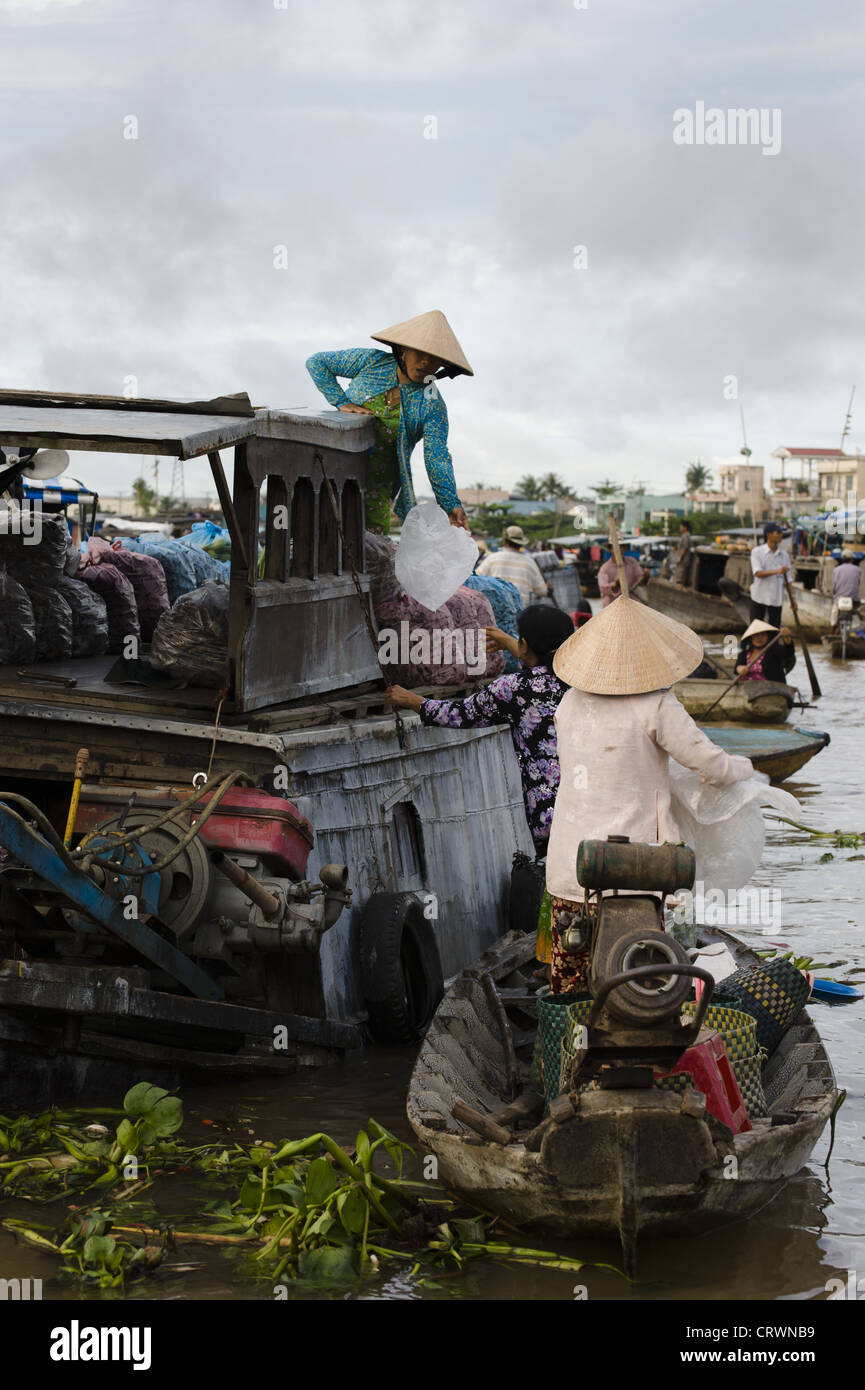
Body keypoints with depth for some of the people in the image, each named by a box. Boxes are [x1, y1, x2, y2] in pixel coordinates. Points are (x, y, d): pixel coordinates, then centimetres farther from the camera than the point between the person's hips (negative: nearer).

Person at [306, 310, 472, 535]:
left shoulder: (432, 406, -3)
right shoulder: (370, 361, -3)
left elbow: (437, 458, -11)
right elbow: (316, 362, 3)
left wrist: (451, 505, -25)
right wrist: (341, 402, -9)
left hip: (377, 484, 1)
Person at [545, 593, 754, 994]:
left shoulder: (571, 702, 4)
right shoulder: (656, 706, -13)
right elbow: (714, 768, -8)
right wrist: (742, 766, 16)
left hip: (566, 868, 5)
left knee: (568, 983, 14)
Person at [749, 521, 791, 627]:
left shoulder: (784, 555, 6)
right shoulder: (757, 552, -4)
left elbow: (788, 579, 8)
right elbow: (758, 573, -17)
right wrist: (777, 571, -32)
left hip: (776, 599, 3)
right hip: (759, 597, -3)